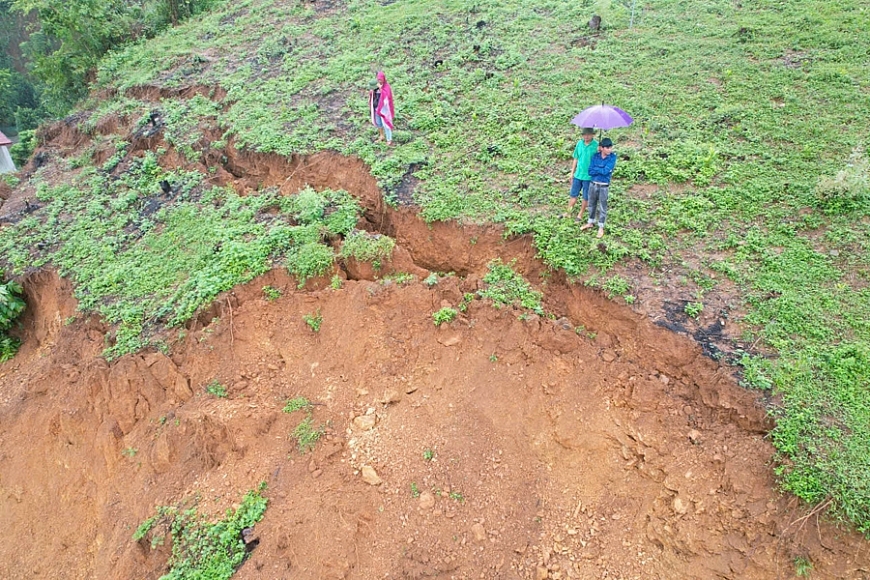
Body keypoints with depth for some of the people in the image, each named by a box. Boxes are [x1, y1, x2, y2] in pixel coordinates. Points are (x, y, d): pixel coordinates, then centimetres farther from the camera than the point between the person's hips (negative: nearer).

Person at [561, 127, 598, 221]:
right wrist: (572, 173, 12)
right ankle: (568, 212, 26)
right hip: (578, 175, 4)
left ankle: (580, 214, 25)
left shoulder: (596, 145, -13)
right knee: (573, 195, 14)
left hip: (589, 176, -4)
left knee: (586, 198, 10)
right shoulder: (579, 143, 1)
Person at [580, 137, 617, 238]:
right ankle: (590, 223, 36)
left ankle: (601, 227, 19)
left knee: (602, 207, 7)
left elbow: (606, 171, -21)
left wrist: (596, 168, -11)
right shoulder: (595, 156, -4)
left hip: (604, 186, -3)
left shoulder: (612, 157, -12)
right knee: (591, 204, 18)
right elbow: (590, 172, -9)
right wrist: (601, 170, -18)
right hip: (593, 184, 3)